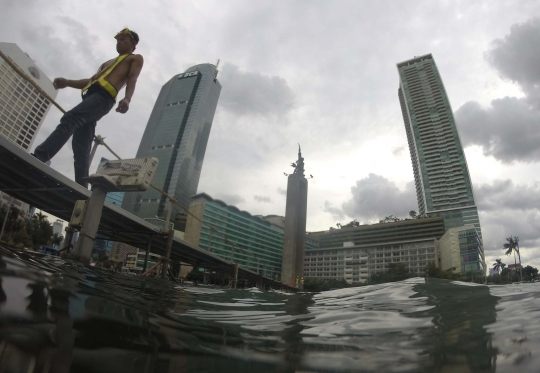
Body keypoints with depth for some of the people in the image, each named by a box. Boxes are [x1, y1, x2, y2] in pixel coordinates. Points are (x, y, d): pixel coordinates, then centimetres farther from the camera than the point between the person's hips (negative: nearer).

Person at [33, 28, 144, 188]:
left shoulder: (136, 58, 18)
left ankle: (37, 158, -42)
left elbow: (132, 79, -2)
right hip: (91, 95, 8)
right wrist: (67, 82, 16)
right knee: (81, 146, -6)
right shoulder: (108, 63, 41)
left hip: (103, 97, -8)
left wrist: (127, 99, -21)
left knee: (69, 119, -30)